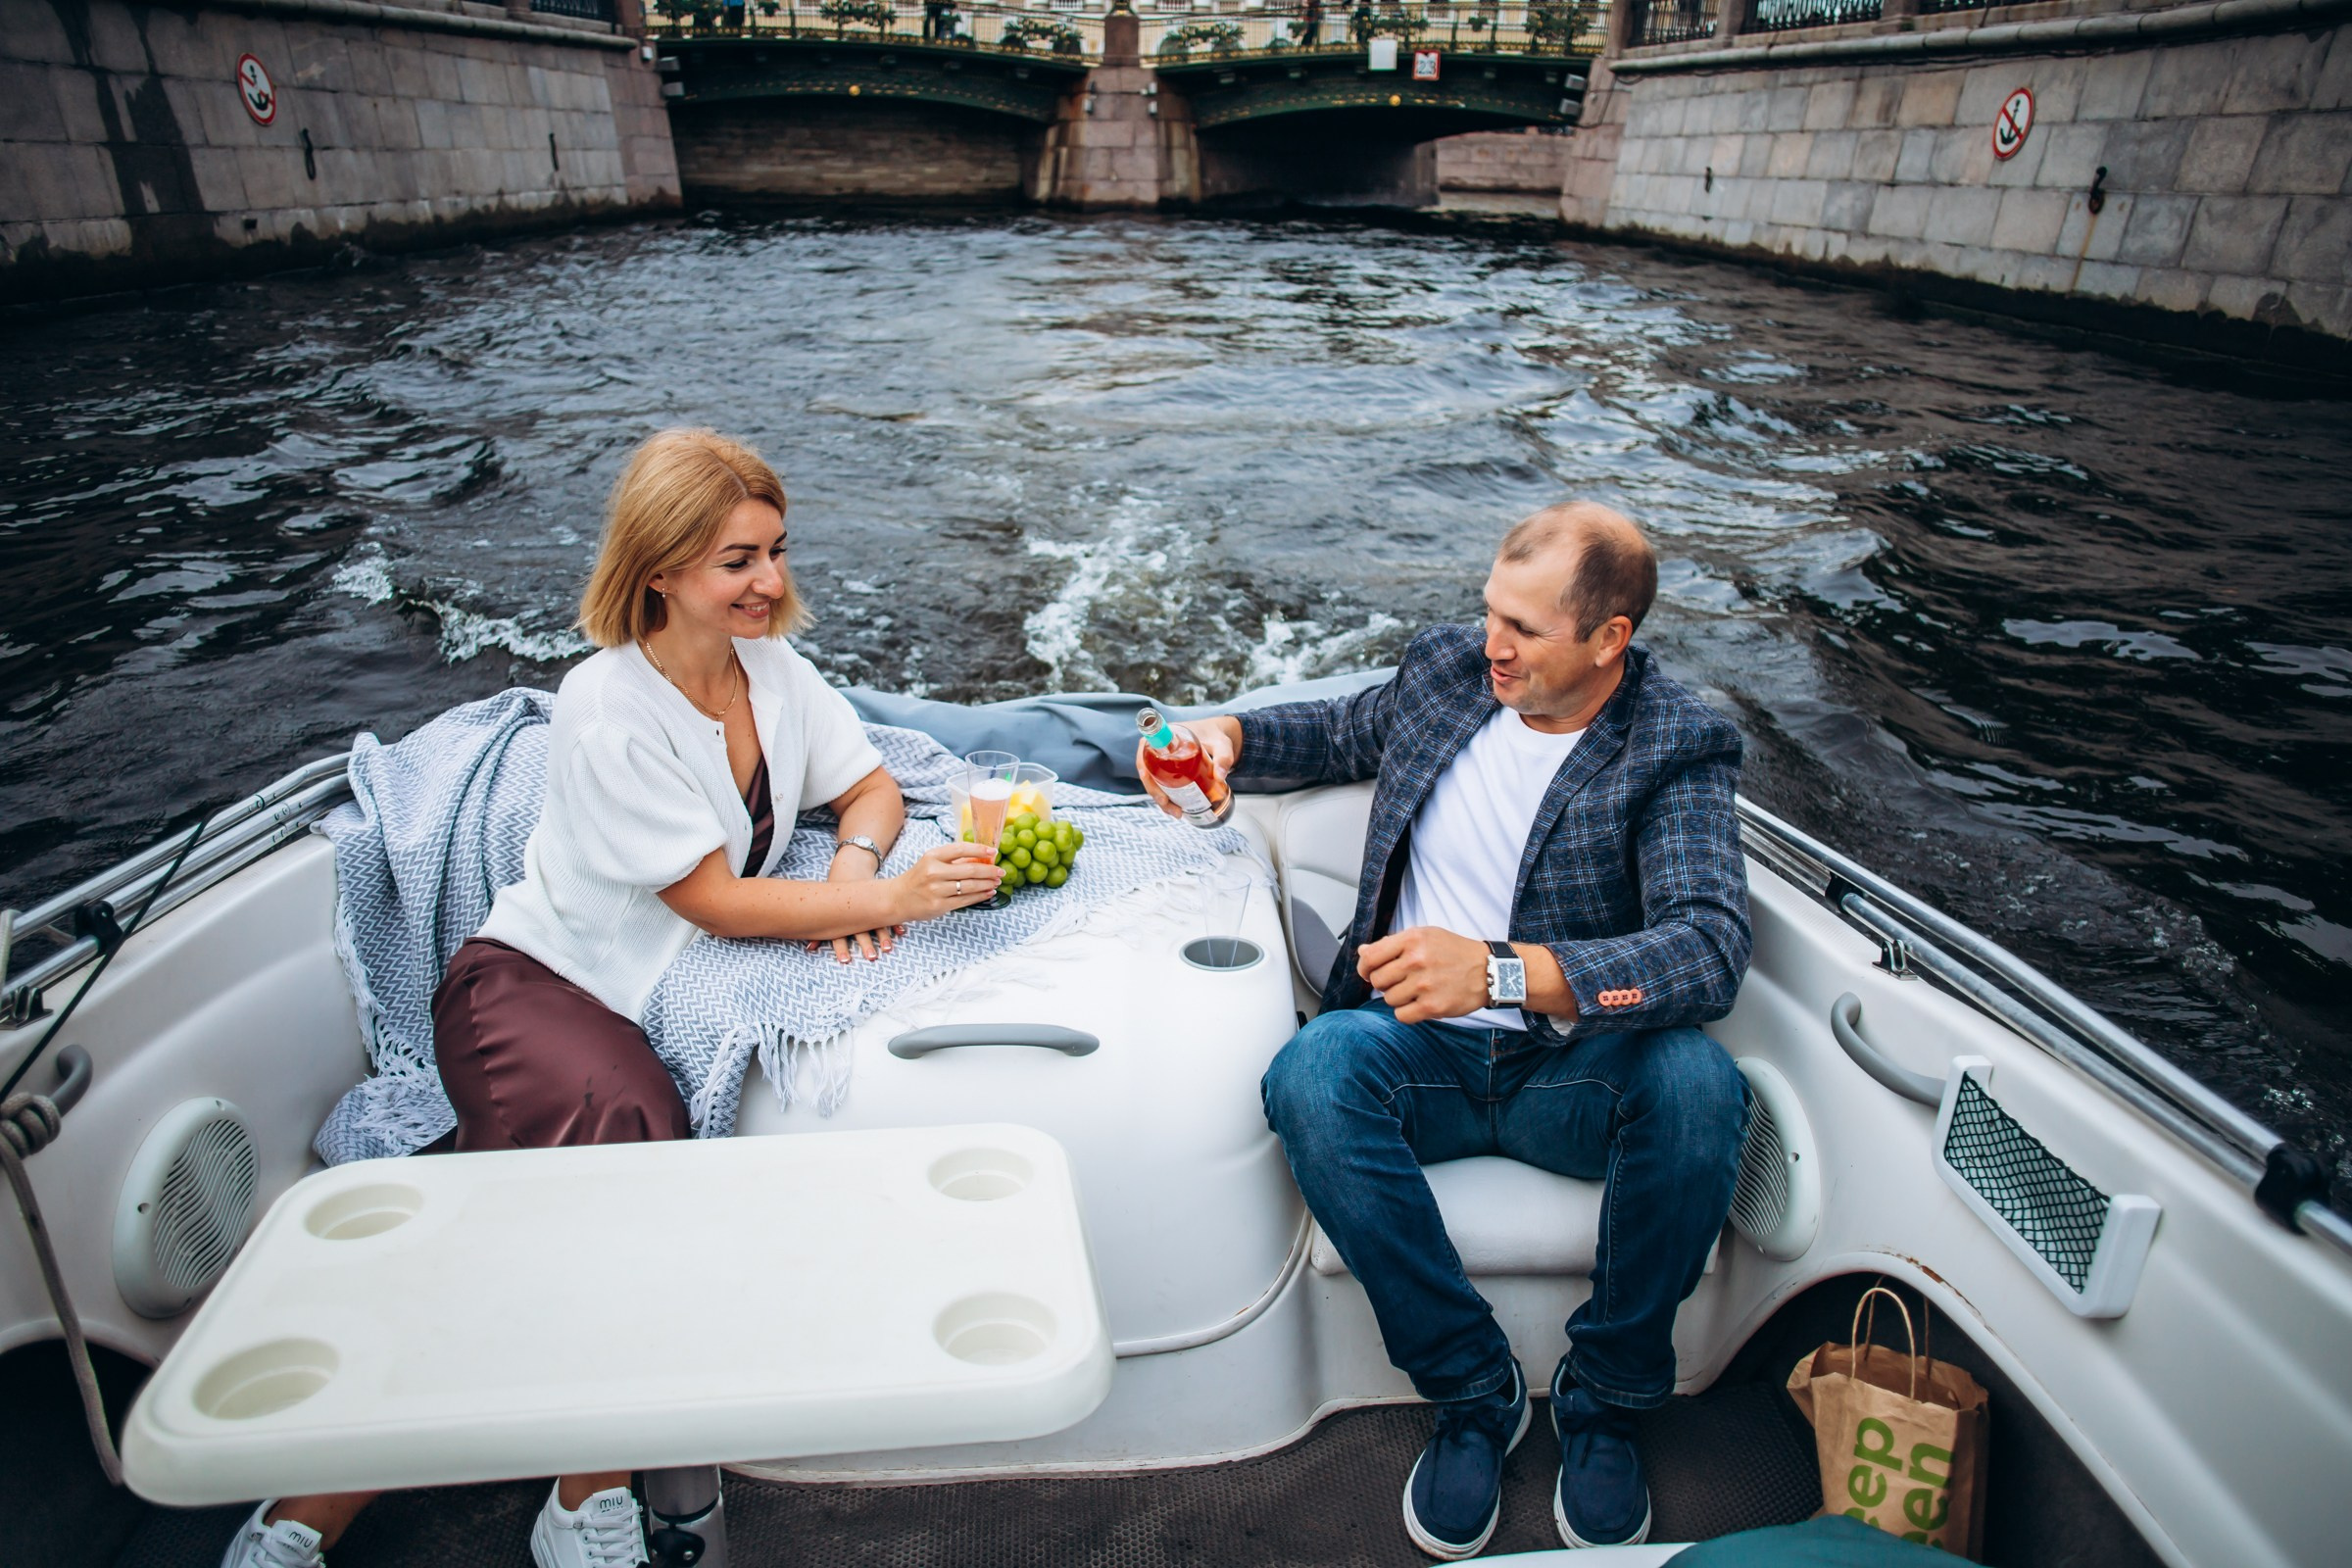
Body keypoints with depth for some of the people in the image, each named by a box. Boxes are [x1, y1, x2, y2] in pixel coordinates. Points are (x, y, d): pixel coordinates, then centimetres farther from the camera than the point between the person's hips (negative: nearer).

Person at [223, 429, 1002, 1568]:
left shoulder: (772, 668, 4)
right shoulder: (607, 713, -16)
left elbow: (871, 789, 10)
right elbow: (716, 900, -18)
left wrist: (856, 861, -13)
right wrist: (891, 897, -25)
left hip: (652, 1004, 6)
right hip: (532, 978, -5)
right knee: (626, 1132, -34)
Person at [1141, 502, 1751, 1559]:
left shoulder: (1679, 750, -8)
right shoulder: (1444, 668, 5)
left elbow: (1710, 947, -24)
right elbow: (1334, 733, 26)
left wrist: (1500, 971, -39)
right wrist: (1227, 737, 4)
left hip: (1576, 1072, -2)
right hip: (1427, 1050, 2)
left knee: (1696, 1082, -34)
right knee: (1314, 1070, -31)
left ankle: (1603, 1394, -6)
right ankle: (1472, 1389, -10)